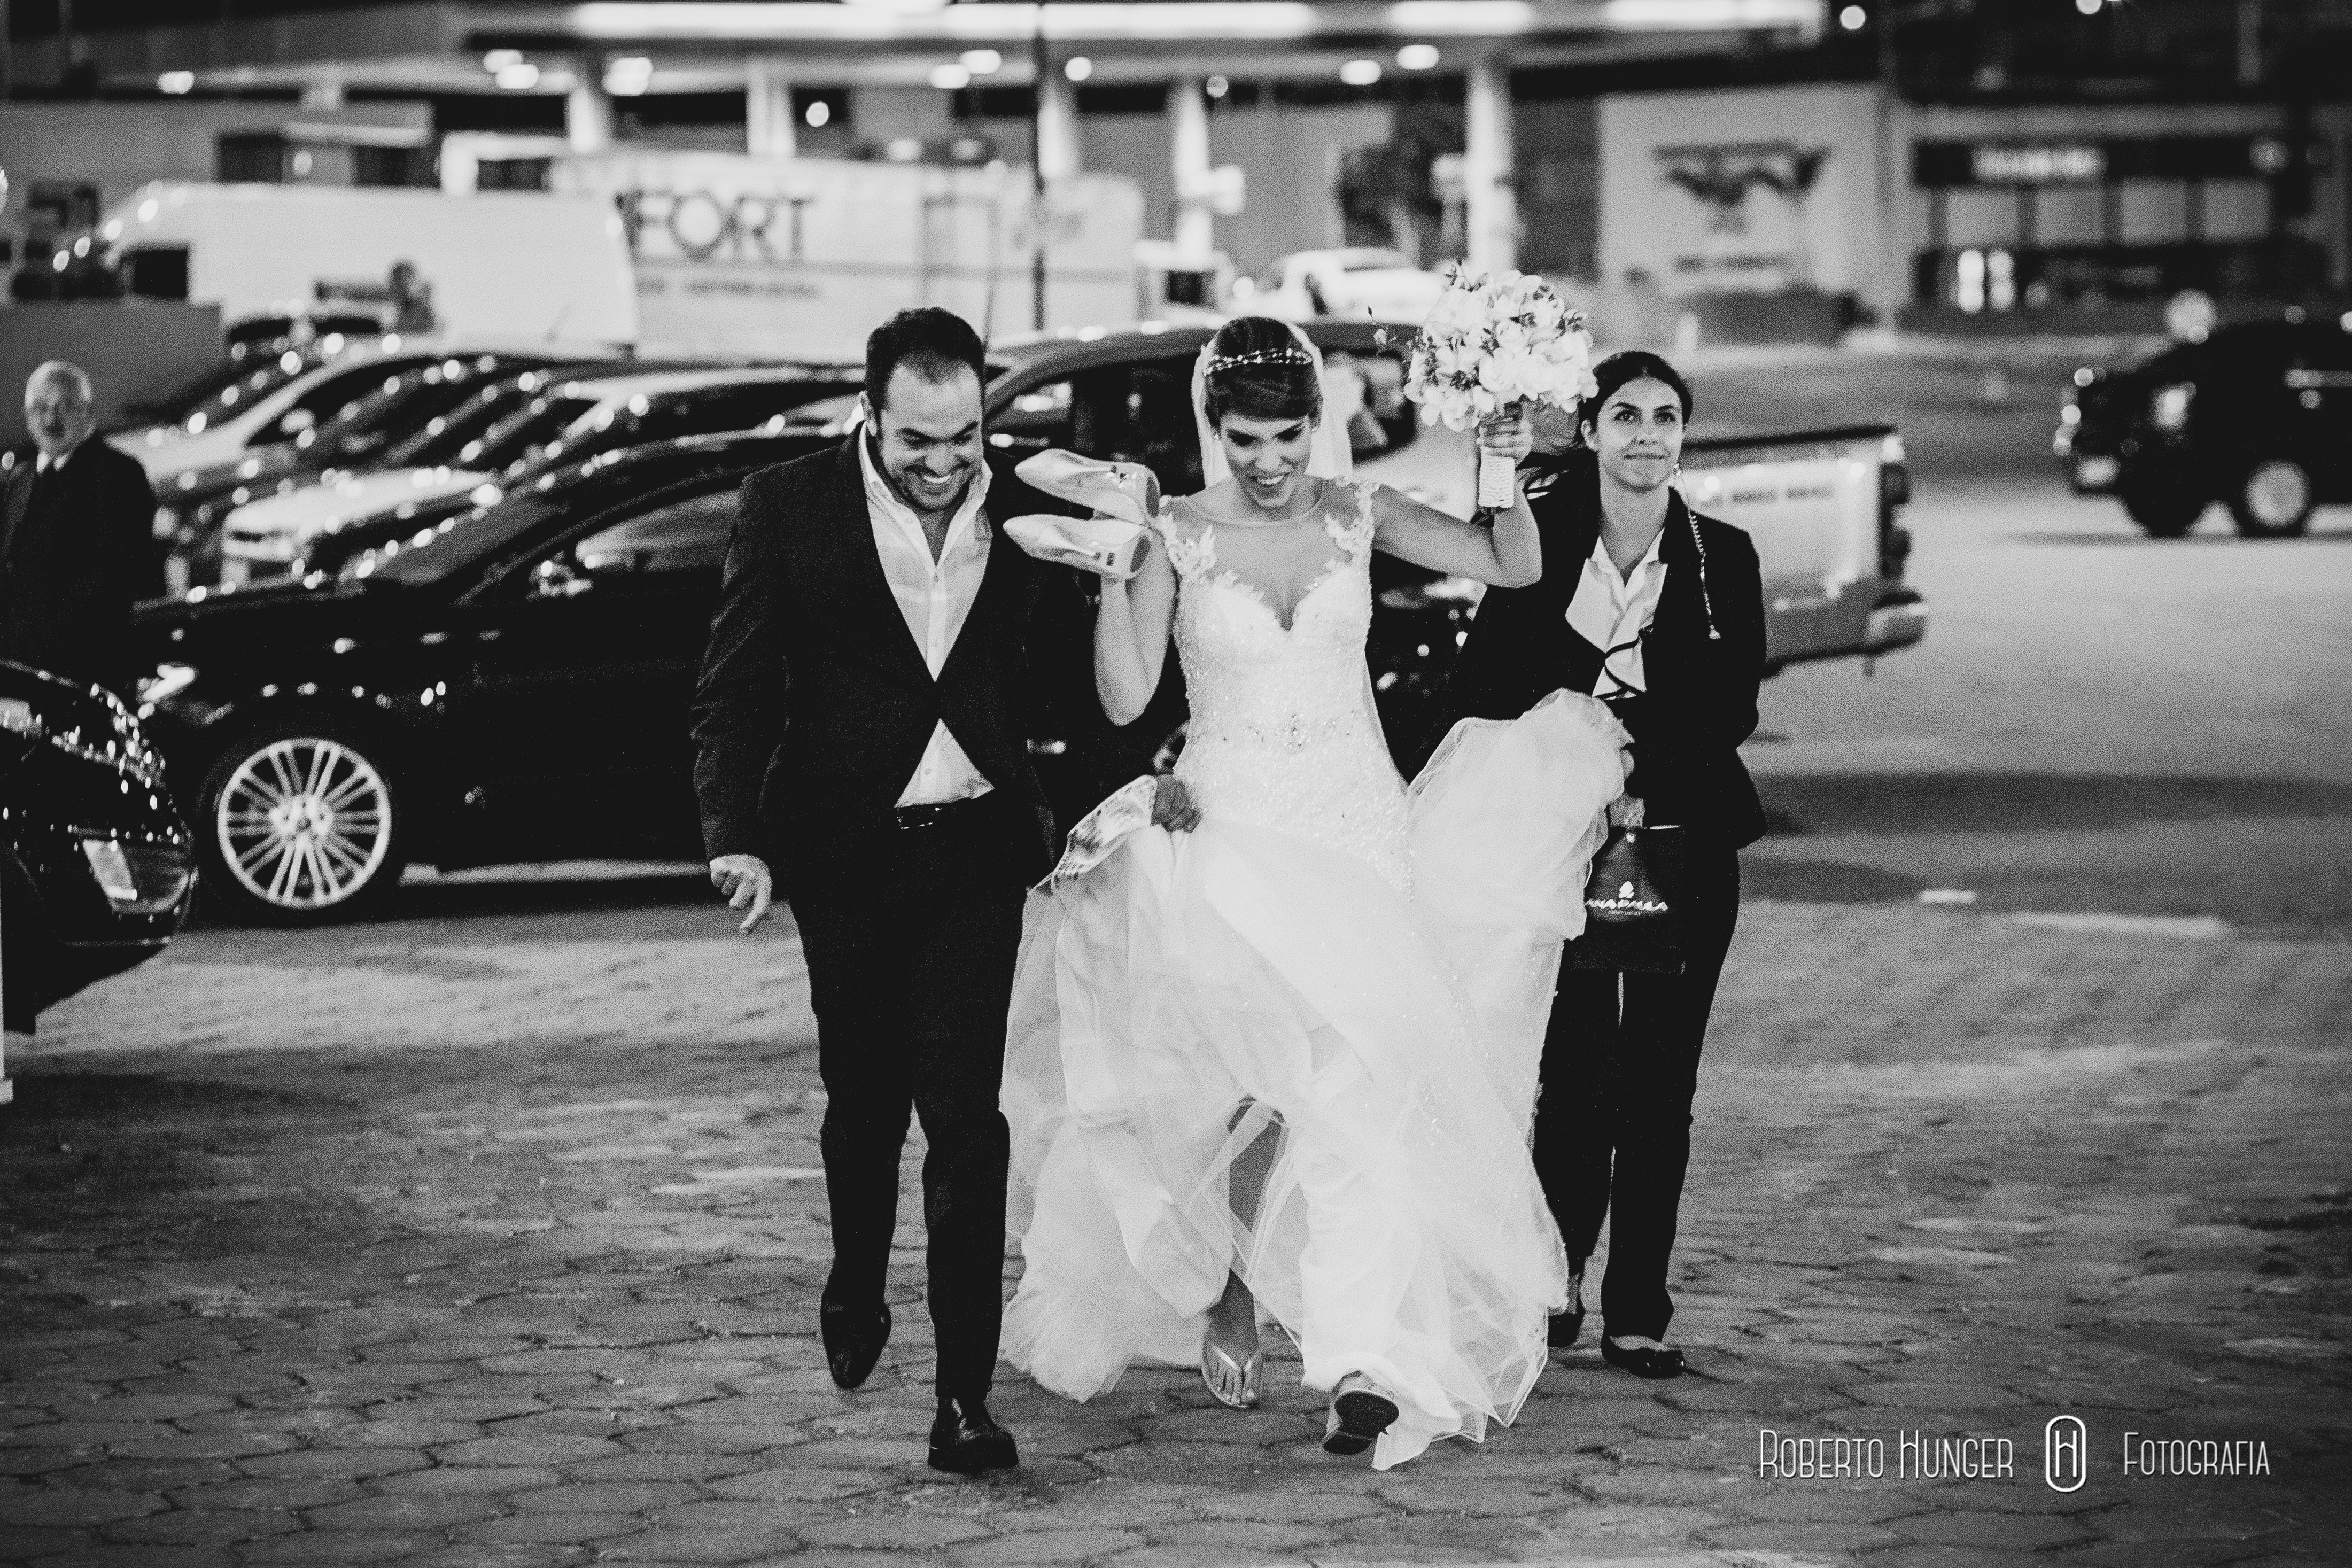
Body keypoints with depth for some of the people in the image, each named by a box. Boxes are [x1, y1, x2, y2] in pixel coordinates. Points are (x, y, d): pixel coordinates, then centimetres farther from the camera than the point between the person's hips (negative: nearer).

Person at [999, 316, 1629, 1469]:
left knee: (1361, 1079, -12)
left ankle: (1363, 1361, -17)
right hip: (1234, 835, -2)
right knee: (1266, 1079, -15)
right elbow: (1124, 700, -8)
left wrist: (1509, 476, -11)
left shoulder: (1355, 517, 4)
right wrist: (1113, 574, -18)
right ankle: (1224, 1292, 11)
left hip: (1359, 829, 2)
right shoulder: (1179, 536, -3)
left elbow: (1515, 569, 5)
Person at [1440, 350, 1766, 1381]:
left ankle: (1638, 1311, 8)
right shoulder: (1539, 547, 1)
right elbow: (1478, 692, 0)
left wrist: (1641, 765, -19)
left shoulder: (1722, 559, 3)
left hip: (1682, 837, 1)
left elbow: (1732, 708, -4)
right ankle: (1559, 1268, 23)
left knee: (1660, 1080, 1)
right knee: (1575, 1070, -2)